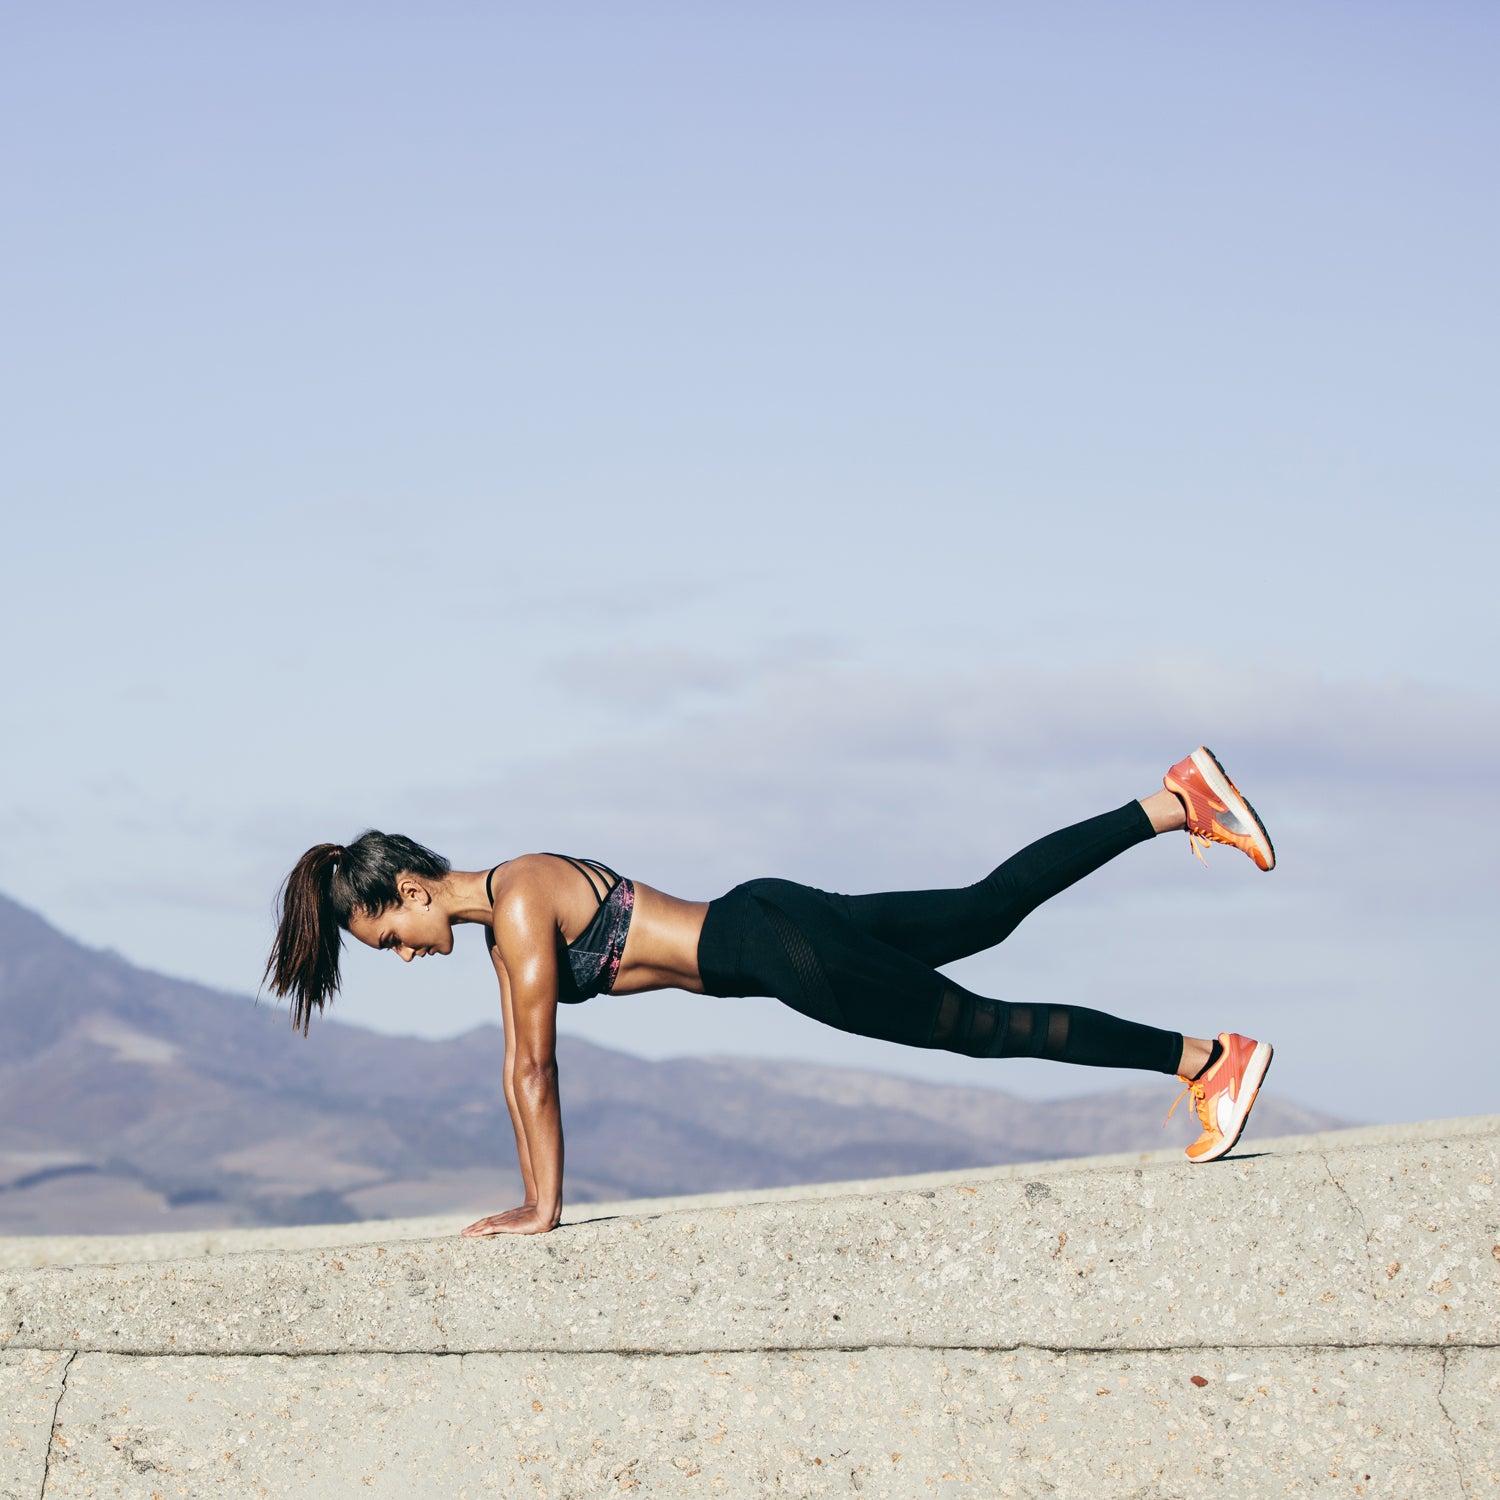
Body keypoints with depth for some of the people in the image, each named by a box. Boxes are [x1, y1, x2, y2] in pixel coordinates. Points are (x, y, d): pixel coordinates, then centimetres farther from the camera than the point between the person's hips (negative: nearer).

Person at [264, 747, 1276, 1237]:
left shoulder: (521, 903, -18)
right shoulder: (498, 912, 10)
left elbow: (539, 1072, -17)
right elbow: (519, 1066, 15)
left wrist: (543, 1211, -12)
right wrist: (530, 1193, 15)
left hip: (777, 946, -8)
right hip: (757, 933, 8)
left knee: (982, 1027, -6)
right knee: (992, 910, 14)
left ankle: (1209, 1059, -3)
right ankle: (1178, 803, 18)